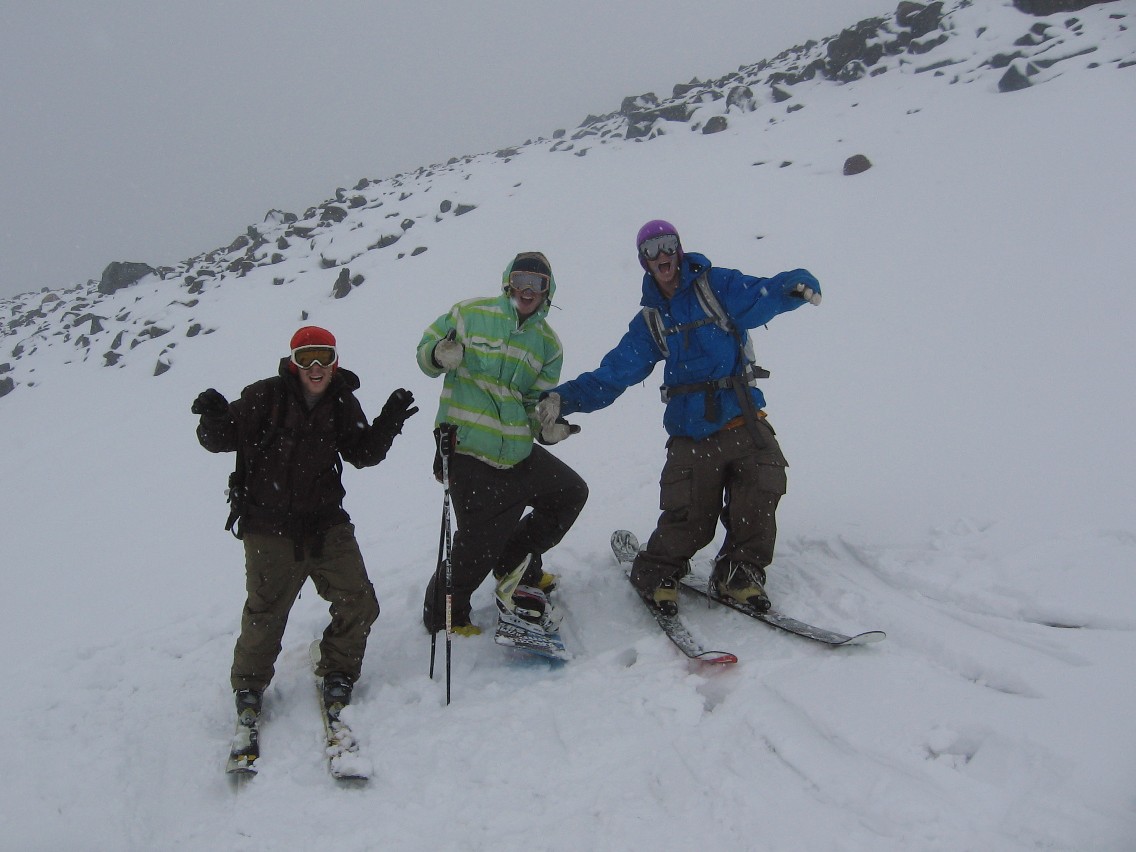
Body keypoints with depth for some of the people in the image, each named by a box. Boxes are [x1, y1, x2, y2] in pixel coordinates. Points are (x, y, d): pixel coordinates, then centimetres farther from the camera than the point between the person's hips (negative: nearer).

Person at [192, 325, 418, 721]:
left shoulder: (343, 404, 4)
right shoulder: (265, 397, -9)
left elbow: (362, 454, 9)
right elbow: (223, 440, -6)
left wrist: (388, 423, -6)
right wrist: (214, 420, -28)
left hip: (326, 523, 4)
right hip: (269, 527, -4)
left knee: (359, 605, 1)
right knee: (265, 614, 1)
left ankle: (337, 673, 25)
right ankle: (248, 685, 27)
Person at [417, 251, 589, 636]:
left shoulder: (548, 344, 10)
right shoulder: (470, 315, -2)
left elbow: (538, 401, 11)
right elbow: (425, 349, 4)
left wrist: (548, 423, -11)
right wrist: (439, 356, -19)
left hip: (518, 453, 6)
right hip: (468, 452, -6)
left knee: (572, 492, 14)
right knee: (480, 546, -5)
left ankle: (517, 568, 27)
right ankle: (443, 616, 21)